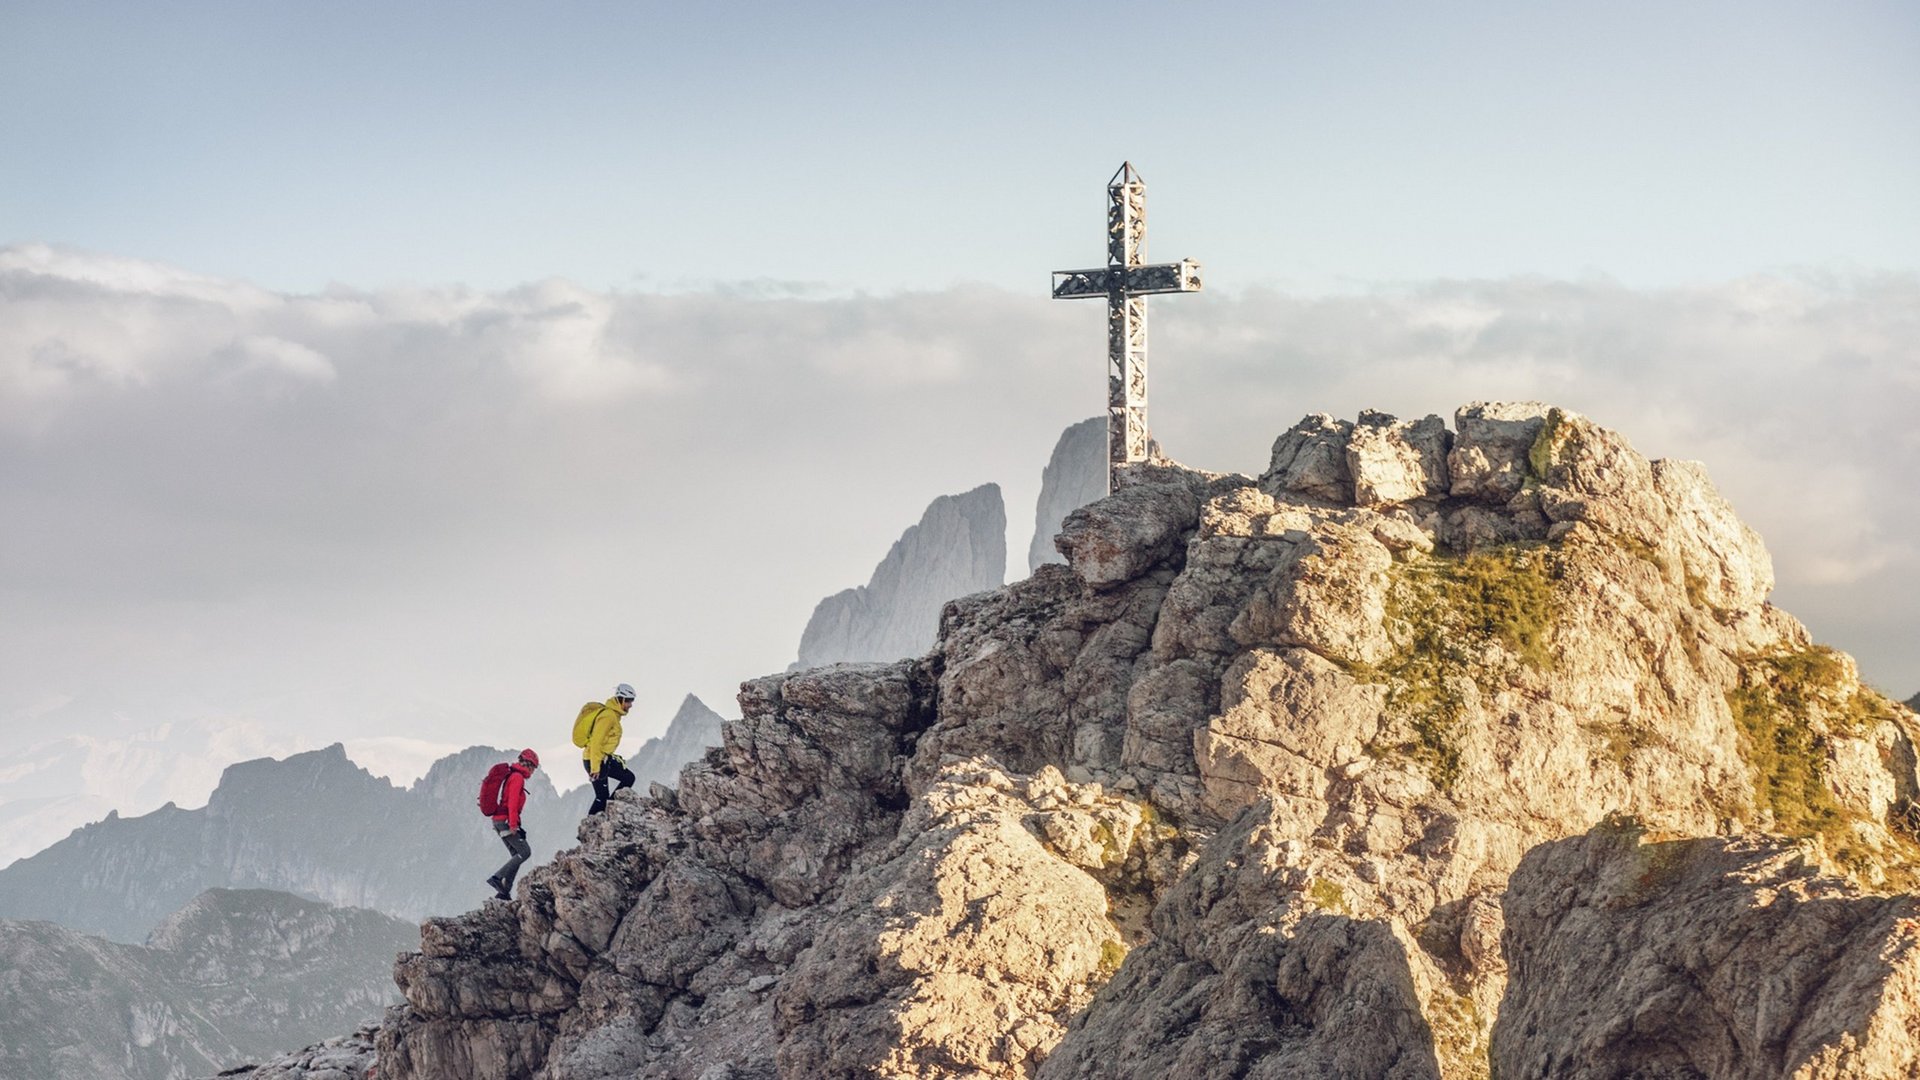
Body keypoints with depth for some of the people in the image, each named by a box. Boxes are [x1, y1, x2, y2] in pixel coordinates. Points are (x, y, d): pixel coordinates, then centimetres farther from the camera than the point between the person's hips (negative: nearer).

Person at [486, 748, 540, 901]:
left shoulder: (511, 775, 19)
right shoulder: (518, 777, -10)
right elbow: (512, 802, -19)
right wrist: (513, 824, -22)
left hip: (499, 820, 10)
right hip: (506, 821, -10)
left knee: (517, 855, 8)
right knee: (525, 852, -9)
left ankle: (504, 891, 0)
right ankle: (498, 877, -15)